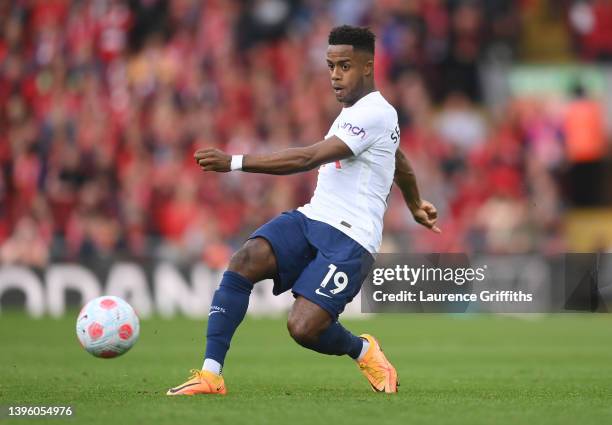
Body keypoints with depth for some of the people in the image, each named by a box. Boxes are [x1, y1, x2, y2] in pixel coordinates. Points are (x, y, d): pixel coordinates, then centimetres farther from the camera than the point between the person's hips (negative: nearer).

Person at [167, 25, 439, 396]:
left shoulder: (374, 113, -11)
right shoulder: (354, 112, 20)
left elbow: (308, 159, -22)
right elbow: (402, 164, 39)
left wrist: (234, 162, -28)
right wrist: (415, 205, 59)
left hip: (349, 239, -9)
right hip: (311, 218, 9)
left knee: (303, 327, -22)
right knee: (244, 262, -20)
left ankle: (364, 351, 14)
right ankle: (211, 375, -23)